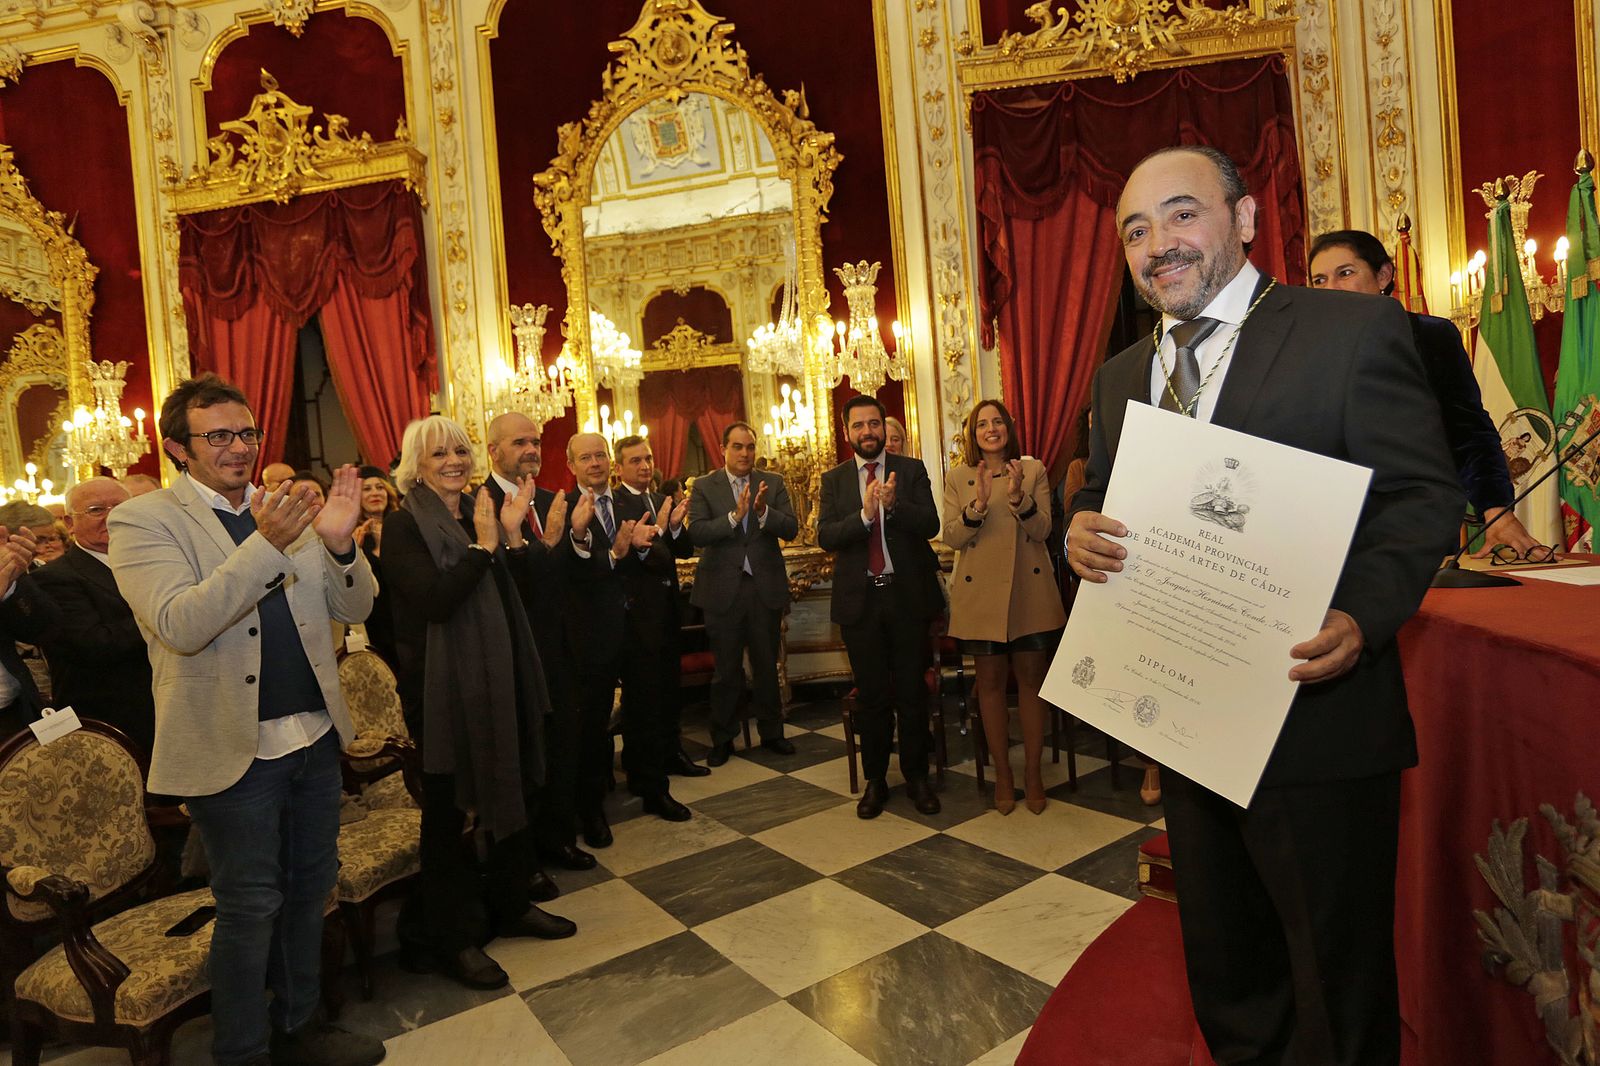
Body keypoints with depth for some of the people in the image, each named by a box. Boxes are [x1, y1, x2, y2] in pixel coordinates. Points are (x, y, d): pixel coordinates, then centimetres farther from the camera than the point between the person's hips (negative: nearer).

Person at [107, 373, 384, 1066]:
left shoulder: (287, 514, 6)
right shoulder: (143, 521, -7)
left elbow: (355, 608, 2)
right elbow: (180, 626, -23)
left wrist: (340, 543, -18)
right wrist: (268, 543, -32)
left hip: (315, 738, 5)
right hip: (233, 751, -5)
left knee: (309, 891, 18)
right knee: (250, 907, 9)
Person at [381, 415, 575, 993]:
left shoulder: (482, 512, 8)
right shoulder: (404, 525, -11)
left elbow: (514, 594, 7)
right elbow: (433, 601, -23)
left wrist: (512, 532, -6)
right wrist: (484, 544, -23)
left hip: (498, 676, 7)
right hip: (443, 685, -6)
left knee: (511, 791, 16)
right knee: (448, 810, 7)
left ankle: (509, 904, 36)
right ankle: (453, 938, 24)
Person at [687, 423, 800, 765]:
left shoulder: (773, 483, 4)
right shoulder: (704, 486, -1)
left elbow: (791, 529, -6)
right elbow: (696, 533, -13)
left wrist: (763, 511, -23)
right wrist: (735, 516, -25)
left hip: (766, 586, 2)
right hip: (723, 589, -1)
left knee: (767, 666, 12)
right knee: (725, 670, 8)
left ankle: (772, 732, 28)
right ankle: (723, 739, 24)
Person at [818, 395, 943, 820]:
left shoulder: (912, 470, 3)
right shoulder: (834, 479, 5)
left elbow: (930, 525, -9)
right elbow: (825, 536, -7)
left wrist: (893, 504, -26)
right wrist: (864, 513, -23)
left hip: (907, 595, -1)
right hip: (859, 598, 1)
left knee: (912, 692, 7)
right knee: (871, 696, 10)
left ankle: (917, 777, 22)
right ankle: (874, 780, 24)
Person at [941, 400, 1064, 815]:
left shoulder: (1034, 470, 5)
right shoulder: (957, 479, 5)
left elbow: (1042, 529, -5)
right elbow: (951, 536, -4)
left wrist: (1018, 496, -23)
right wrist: (978, 505, -21)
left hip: (1030, 590, 0)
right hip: (980, 592, 0)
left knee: (1032, 678, 6)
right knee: (990, 681, 6)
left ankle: (1033, 772, 18)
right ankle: (1002, 774, 18)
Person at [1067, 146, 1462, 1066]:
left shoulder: (1355, 328, -7)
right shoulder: (1122, 375, 10)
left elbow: (1426, 496, -9)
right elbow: (1102, 497, 14)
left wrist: (1364, 617, -27)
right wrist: (1081, 530, -11)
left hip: (1316, 721, -5)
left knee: (1337, 987, 15)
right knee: (1224, 971, 25)